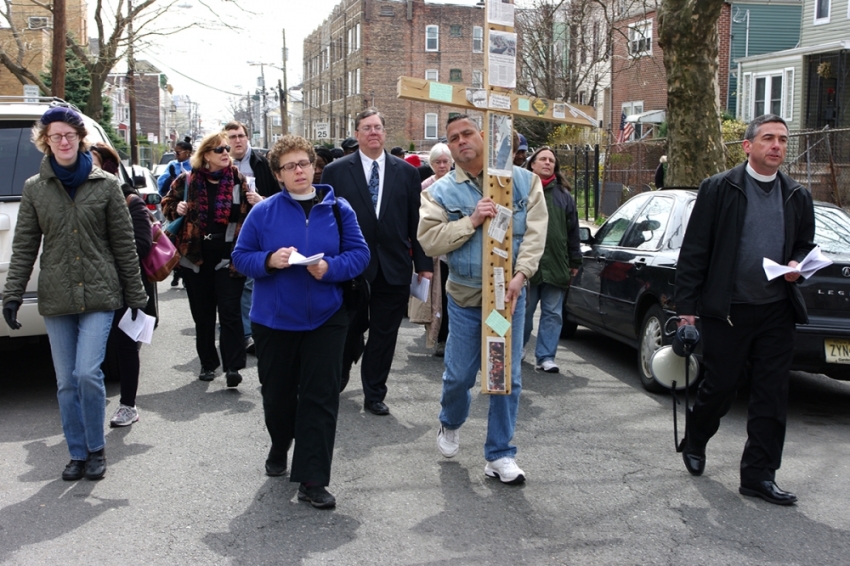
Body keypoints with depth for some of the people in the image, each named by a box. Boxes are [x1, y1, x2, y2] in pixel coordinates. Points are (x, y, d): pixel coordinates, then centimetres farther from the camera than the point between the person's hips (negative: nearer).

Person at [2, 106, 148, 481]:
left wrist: (136, 295, 3)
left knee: (88, 373, -12)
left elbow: (124, 244, 3)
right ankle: (78, 454, 22)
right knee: (66, 382, 7)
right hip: (55, 298, 3)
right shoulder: (34, 188, 7)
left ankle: (96, 449, 9)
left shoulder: (105, 185, 1)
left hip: (99, 295, -2)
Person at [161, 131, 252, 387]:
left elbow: (248, 213, 6)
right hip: (195, 256, 2)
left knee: (230, 312, -6)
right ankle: (208, 363, 24)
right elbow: (167, 203, 14)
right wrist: (176, 209, -6)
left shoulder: (237, 179, 2)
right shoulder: (187, 180, 3)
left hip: (227, 255, -2)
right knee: (202, 313, 11)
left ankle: (233, 366, -3)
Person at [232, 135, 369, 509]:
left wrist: (331, 268, -20)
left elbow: (359, 254, -2)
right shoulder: (264, 212, -2)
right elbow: (241, 256, 0)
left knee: (320, 397, -2)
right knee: (277, 394, 14)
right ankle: (280, 449, 44)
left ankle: (312, 481, 4)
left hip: (325, 320, 0)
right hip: (274, 320, 1)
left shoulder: (338, 210, 0)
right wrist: (269, 261, -19)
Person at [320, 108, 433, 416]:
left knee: (384, 336, 8)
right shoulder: (336, 171, 0)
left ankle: (374, 395, 23)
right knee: (348, 333, 12)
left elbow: (416, 222, 5)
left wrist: (423, 263, 2)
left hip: (393, 270, 1)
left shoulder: (406, 172, 5)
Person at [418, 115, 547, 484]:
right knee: (459, 375, 9)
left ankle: (499, 455, 17)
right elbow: (429, 240, -11)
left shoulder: (523, 181, 0)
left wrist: (520, 276, -19)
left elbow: (535, 232, -7)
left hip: (509, 295, 1)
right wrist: (471, 221, -21)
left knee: (507, 378, 3)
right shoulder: (441, 192, 0)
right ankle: (450, 423, 42)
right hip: (465, 297, 0)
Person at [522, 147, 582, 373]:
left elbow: (573, 230, 14)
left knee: (553, 313, 2)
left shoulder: (563, 195, 13)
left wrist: (574, 261, 10)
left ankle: (545, 357, 7)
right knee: (523, 310, 7)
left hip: (556, 265, 3)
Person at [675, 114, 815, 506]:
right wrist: (687, 305, -9)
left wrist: (797, 265, -4)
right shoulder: (719, 188, -3)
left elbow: (805, 245, 21)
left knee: (771, 396, 4)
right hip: (727, 309, -4)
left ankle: (758, 475, 14)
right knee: (720, 386, 6)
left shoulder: (797, 196, 11)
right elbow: (694, 251, -5)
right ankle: (694, 443, 34)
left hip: (777, 312, 4)